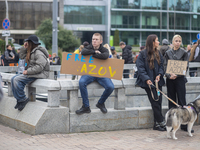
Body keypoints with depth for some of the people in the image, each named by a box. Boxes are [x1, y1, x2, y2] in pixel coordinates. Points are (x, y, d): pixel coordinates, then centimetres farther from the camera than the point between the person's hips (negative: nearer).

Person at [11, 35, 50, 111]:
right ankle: (19, 99, -2)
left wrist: (28, 71, -22)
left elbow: (39, 67, -24)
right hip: (30, 72, 10)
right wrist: (24, 48, 13)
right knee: (13, 79, -3)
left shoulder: (38, 53, -16)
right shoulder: (31, 52, 16)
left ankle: (23, 99, -12)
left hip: (39, 74, -10)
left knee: (17, 80, -23)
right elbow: (21, 56, 27)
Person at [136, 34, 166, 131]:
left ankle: (157, 124, 5)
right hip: (149, 82, -5)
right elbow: (140, 68, -9)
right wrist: (147, 79, -19)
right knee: (155, 102, -7)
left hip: (158, 81, 5)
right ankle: (162, 122, -3)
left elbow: (161, 65, 13)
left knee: (159, 102, 1)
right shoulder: (143, 54, -4)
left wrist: (159, 74, -7)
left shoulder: (158, 53, 14)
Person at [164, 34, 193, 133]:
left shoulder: (184, 53, 4)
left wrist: (176, 75, -15)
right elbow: (165, 66, 5)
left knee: (182, 100, -5)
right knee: (171, 100, 6)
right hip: (170, 79, 2)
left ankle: (184, 124, -4)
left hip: (180, 79, -2)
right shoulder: (168, 53, 9)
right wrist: (169, 75, -13)